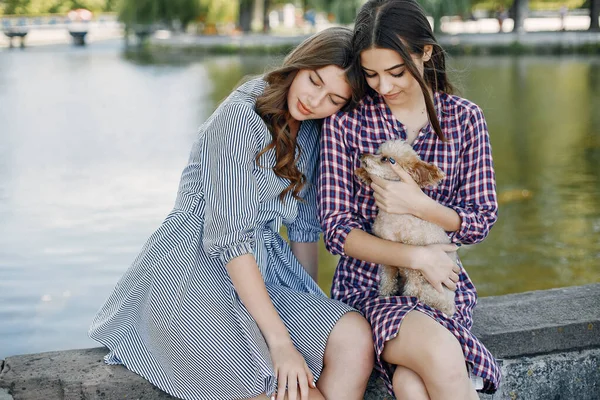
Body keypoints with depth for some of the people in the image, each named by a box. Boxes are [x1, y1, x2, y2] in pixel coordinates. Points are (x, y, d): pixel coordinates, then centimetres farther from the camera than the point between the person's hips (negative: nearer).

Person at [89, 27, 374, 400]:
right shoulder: (240, 116, -15)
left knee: (355, 337, -21)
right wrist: (280, 340, -24)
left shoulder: (312, 132, 9)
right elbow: (229, 237, -21)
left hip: (263, 275, 7)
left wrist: (311, 310, 6)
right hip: (195, 274, -7)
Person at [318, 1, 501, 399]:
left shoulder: (465, 118, 2)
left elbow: (482, 221, 4)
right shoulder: (345, 123, -4)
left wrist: (420, 205, -15)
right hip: (367, 283, -1)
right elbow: (336, 228, -4)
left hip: (443, 280, 1)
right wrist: (415, 256, -17)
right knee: (440, 354, -32)